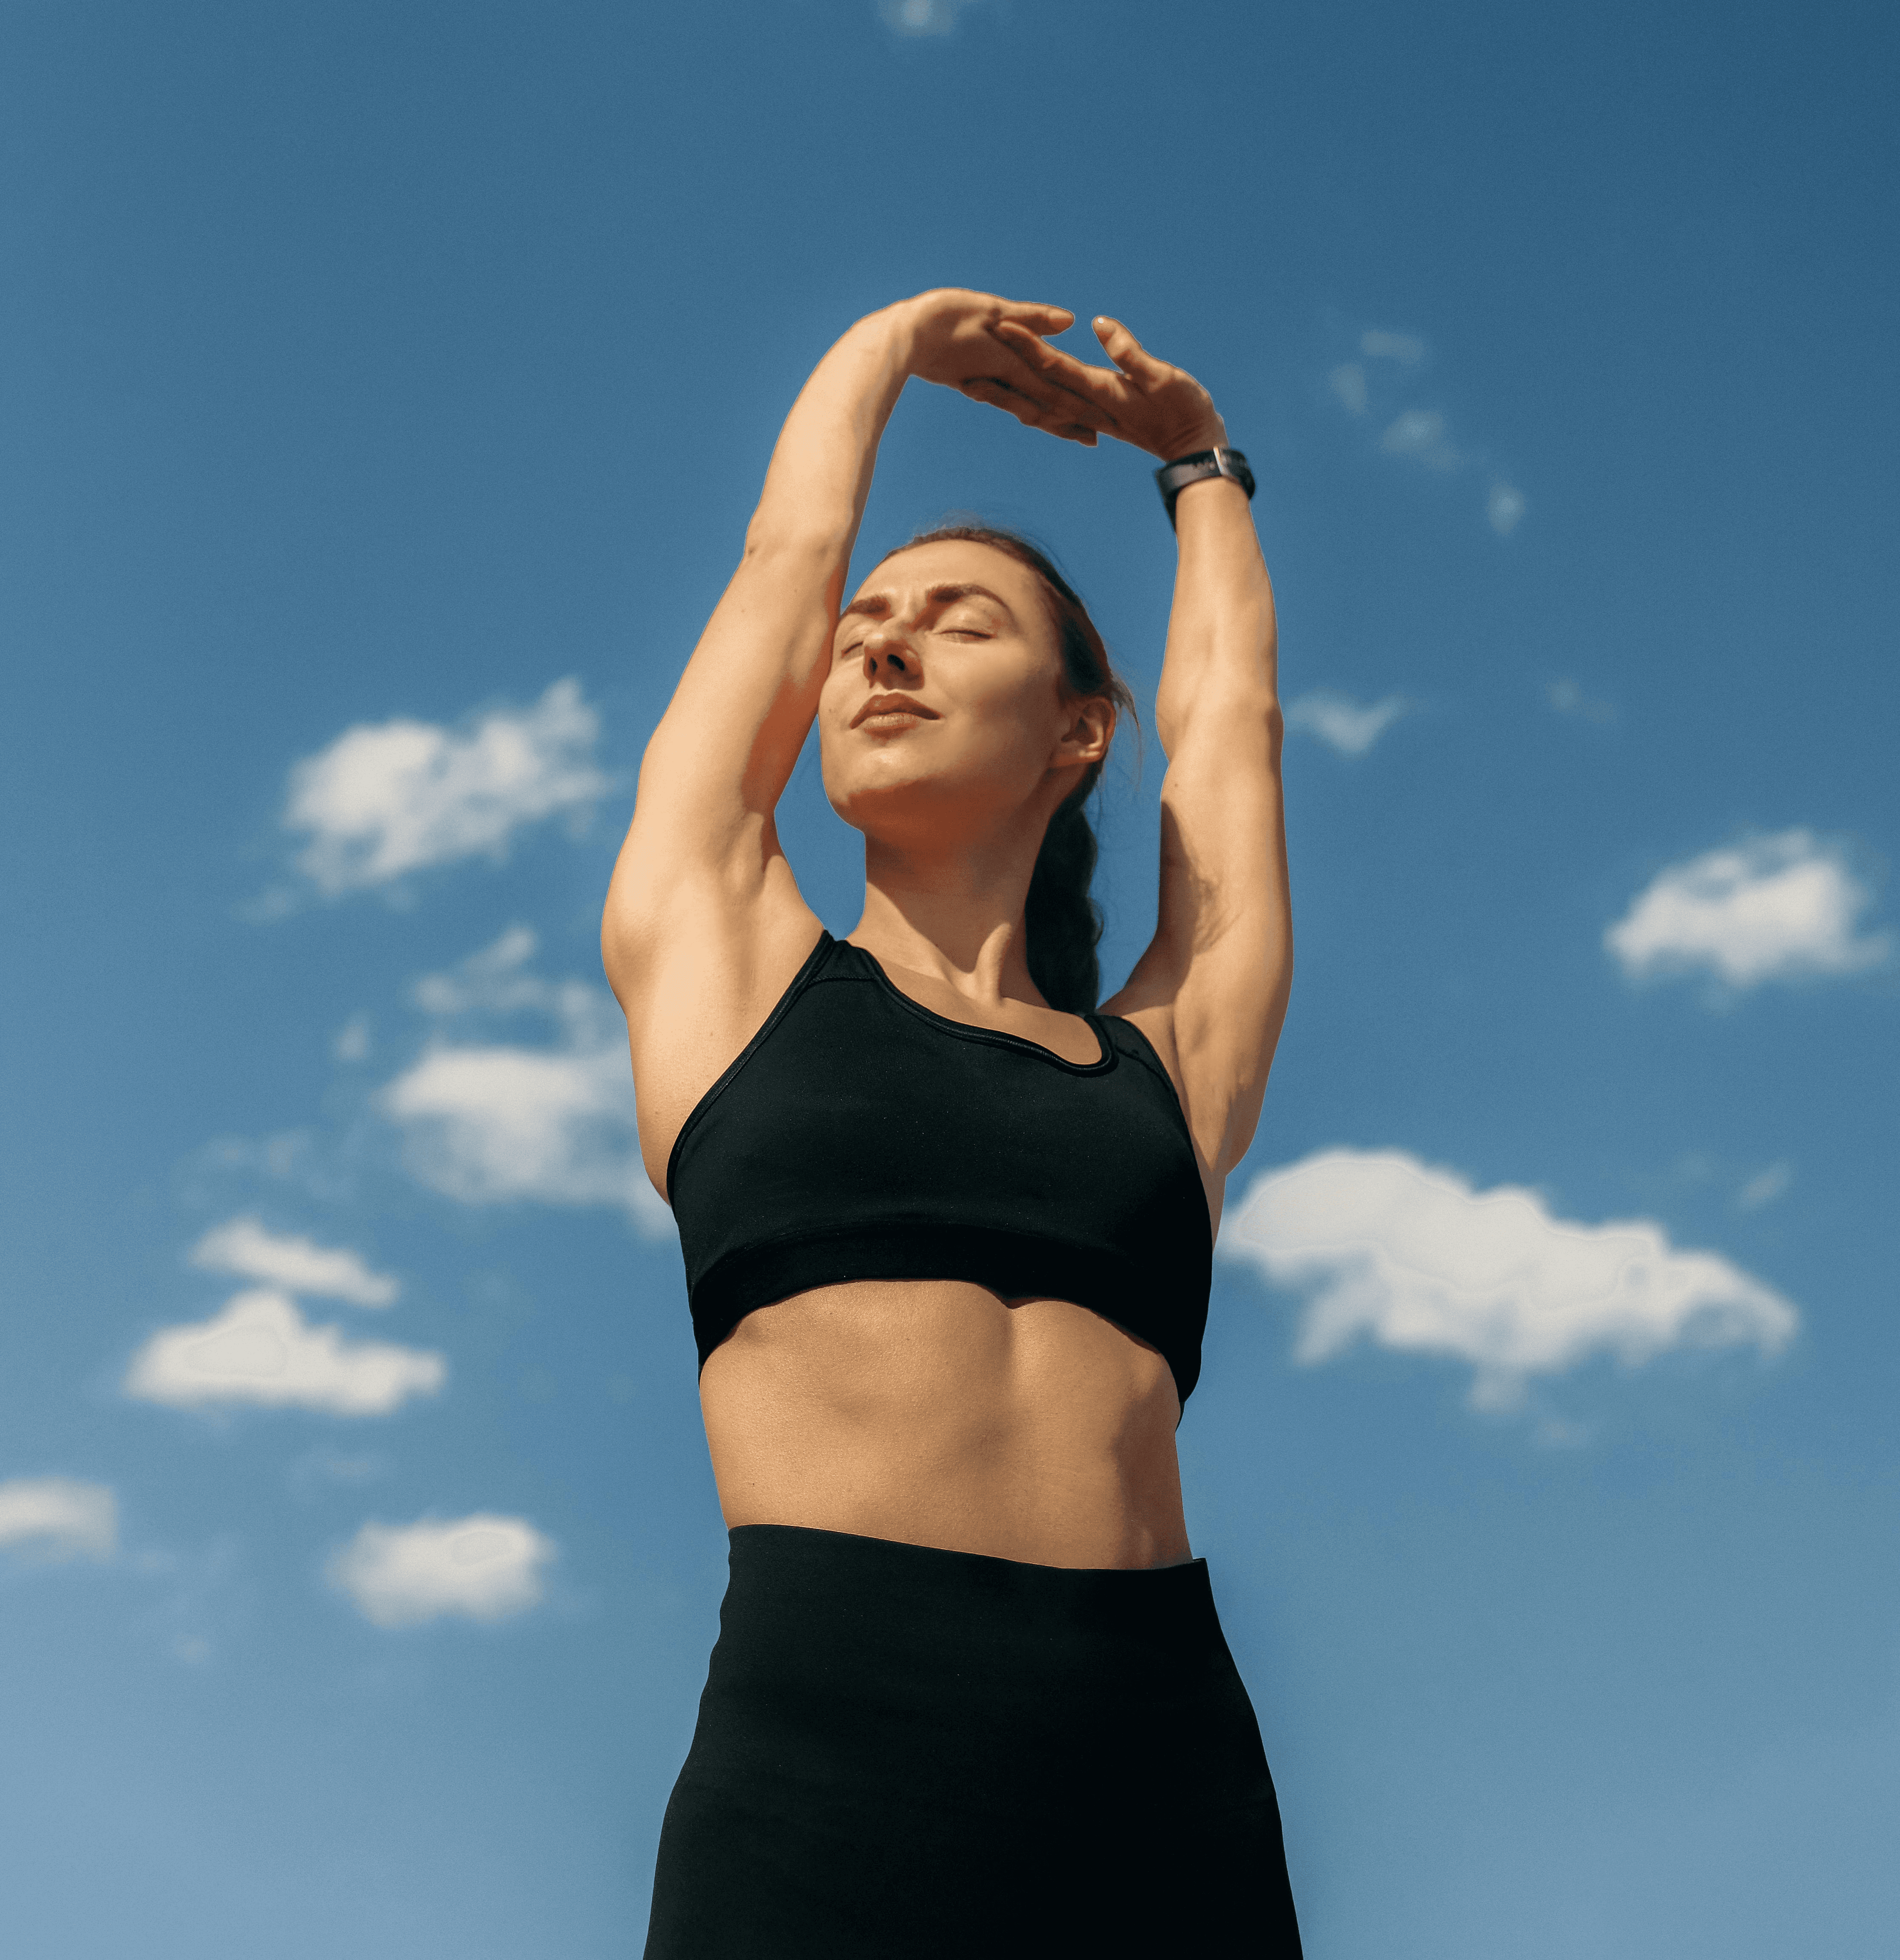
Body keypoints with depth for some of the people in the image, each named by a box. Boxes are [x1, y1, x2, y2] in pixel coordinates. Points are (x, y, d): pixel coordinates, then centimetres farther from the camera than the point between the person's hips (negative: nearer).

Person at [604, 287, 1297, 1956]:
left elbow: (1229, 704, 29)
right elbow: (787, 560, 23)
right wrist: (892, 344, 40)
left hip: (1168, 1788, 2)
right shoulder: (722, 964, 13)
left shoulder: (1171, 1063, 16)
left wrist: (1201, 465, 47)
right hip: (821, 1766, -1)